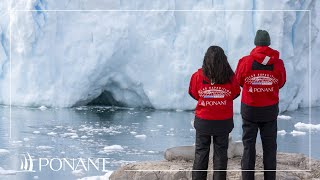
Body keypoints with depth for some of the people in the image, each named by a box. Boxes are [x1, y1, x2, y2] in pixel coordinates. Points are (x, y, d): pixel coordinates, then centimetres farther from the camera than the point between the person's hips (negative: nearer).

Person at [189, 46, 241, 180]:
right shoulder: (230, 77, -11)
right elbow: (235, 94, 4)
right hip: (224, 122, 0)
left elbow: (194, 94, 2)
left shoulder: (198, 76, -12)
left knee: (201, 152, 10)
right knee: (220, 153, 9)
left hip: (203, 121, 0)